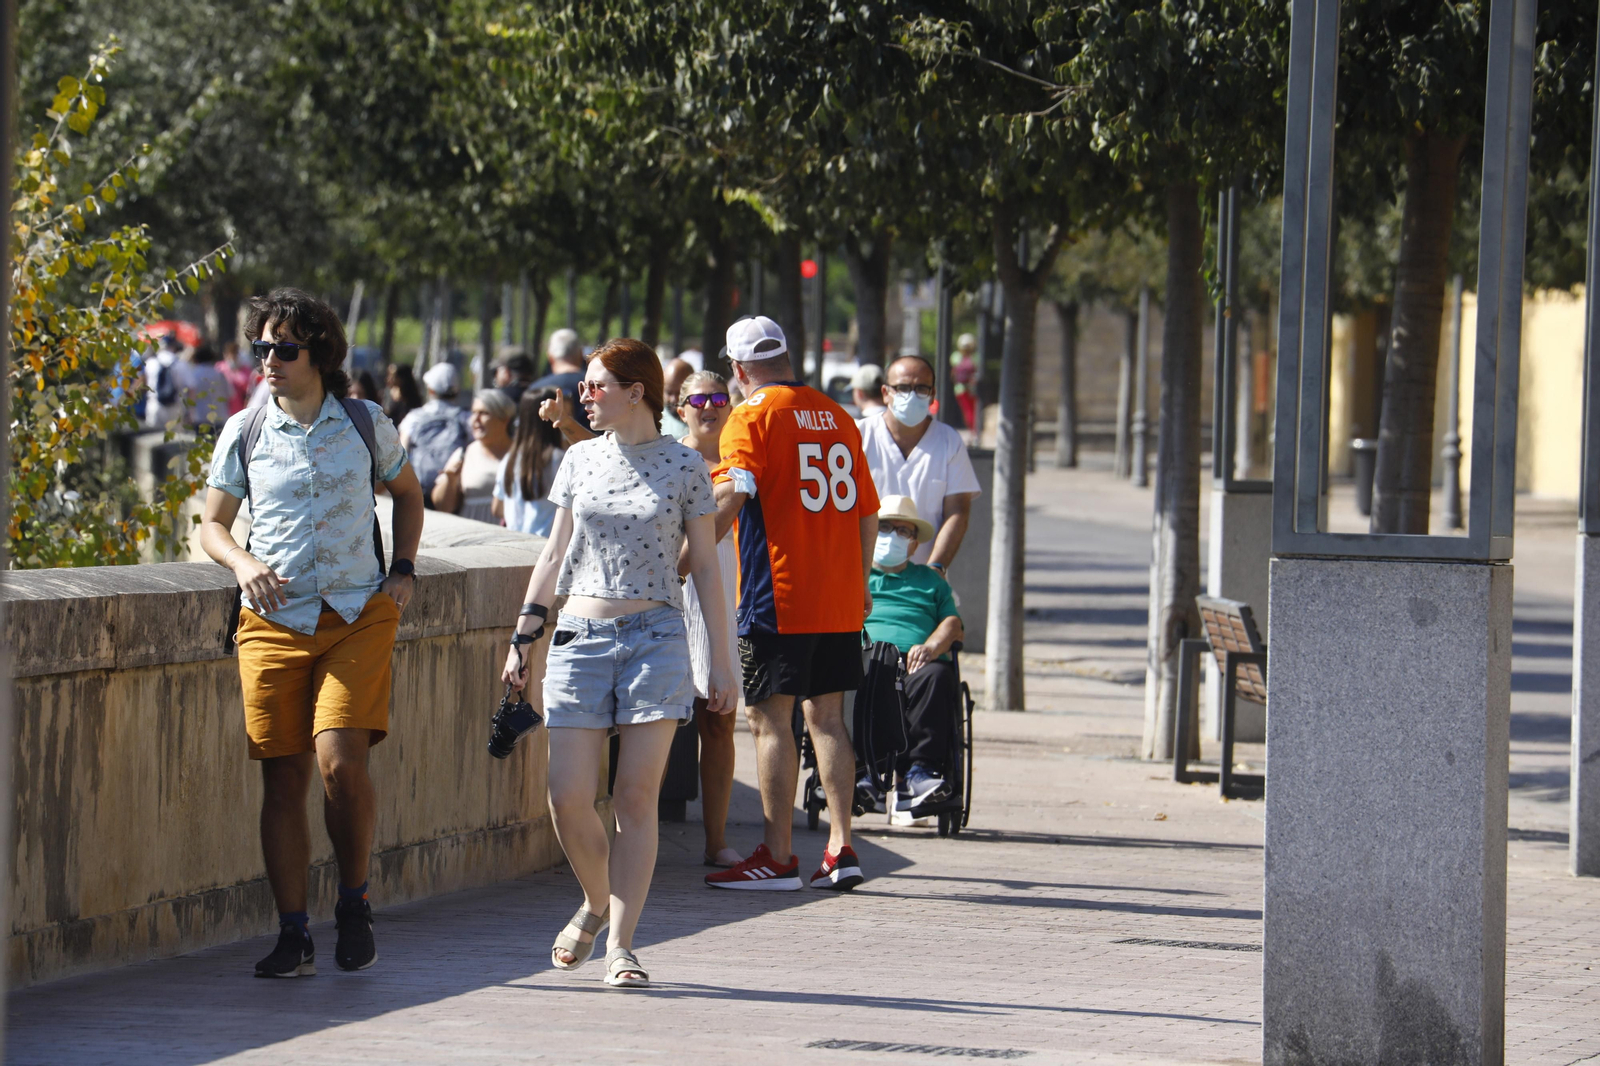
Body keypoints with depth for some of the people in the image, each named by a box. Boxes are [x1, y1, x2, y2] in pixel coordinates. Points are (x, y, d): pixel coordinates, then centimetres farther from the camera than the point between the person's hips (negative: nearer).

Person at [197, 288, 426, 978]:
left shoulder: (366, 424, 4)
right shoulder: (243, 434, 4)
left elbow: (406, 493, 22)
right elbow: (211, 524, 10)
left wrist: (403, 570, 10)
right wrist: (242, 562, -11)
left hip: (359, 616, -1)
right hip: (274, 622, 1)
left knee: (339, 760, -17)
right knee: (283, 779, -1)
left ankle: (354, 902, 5)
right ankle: (293, 935, 6)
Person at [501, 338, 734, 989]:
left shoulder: (683, 466, 2)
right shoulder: (581, 461, 11)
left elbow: (706, 567, 6)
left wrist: (721, 664, 3)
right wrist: (522, 638, 13)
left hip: (655, 639, -3)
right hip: (579, 638, 3)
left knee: (637, 797, -5)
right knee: (568, 798, -5)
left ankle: (621, 943, -1)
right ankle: (596, 904, 21)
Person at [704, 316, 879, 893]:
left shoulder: (752, 418, -7)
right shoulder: (836, 417, 13)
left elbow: (729, 499, -20)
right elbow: (867, 512, 17)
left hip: (777, 600, -7)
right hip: (841, 604, 7)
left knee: (769, 720, -2)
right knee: (827, 718, 12)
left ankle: (777, 857, -3)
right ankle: (841, 850, 8)